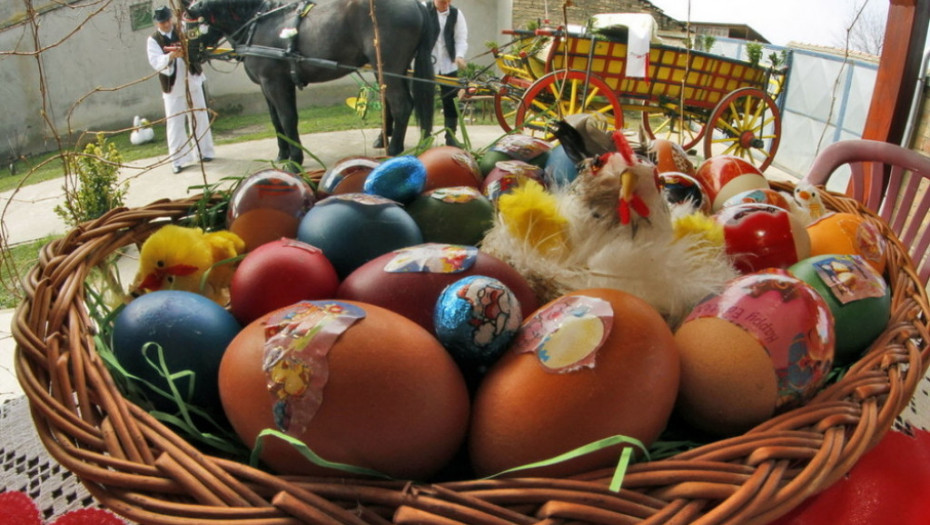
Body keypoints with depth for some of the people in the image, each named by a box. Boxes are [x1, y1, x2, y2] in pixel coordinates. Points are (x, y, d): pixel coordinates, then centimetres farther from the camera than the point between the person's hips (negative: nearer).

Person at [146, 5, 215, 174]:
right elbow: (156, 62, -14)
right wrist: (171, 56, -34)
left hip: (193, 83, 2)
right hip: (172, 88, -2)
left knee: (200, 119, 9)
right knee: (174, 124, -4)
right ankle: (178, 159, 1)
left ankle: (204, 152, 23)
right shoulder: (153, 40, -1)